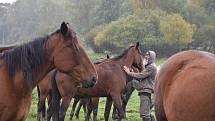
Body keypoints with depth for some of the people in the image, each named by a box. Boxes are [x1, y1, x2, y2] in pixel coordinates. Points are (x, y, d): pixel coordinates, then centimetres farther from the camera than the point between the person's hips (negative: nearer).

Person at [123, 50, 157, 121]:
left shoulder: (152, 67, -13)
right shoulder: (148, 66, 20)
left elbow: (140, 76, -19)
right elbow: (141, 78, 18)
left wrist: (129, 73, -13)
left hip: (146, 91, -11)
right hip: (144, 91, 11)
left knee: (144, 112, -13)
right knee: (147, 112, 17)